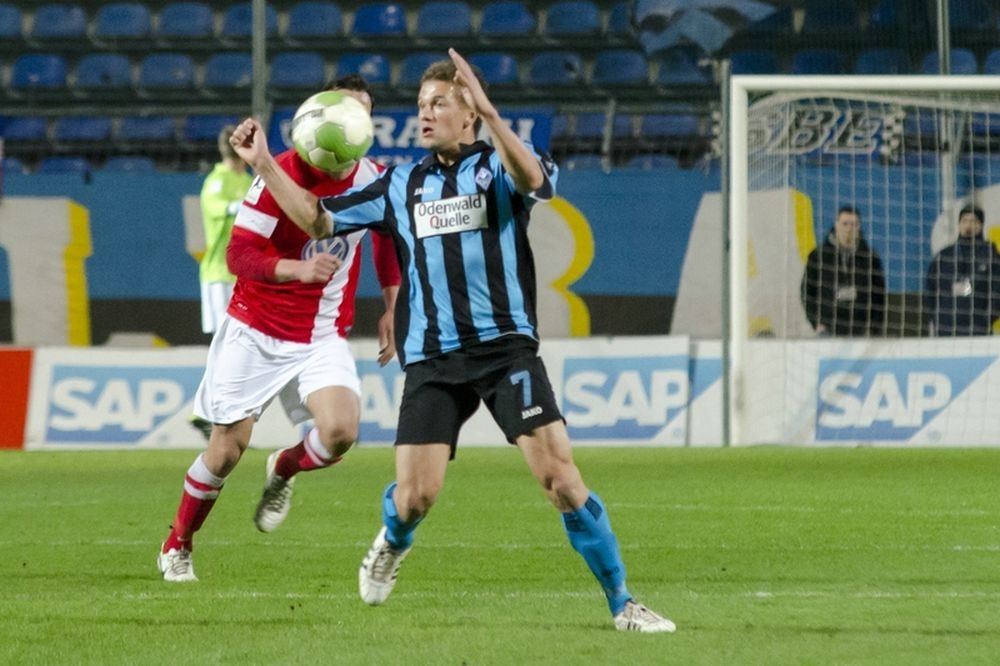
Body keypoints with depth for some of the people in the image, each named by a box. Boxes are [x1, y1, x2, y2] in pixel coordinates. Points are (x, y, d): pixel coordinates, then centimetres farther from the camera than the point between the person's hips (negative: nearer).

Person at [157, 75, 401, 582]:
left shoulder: (374, 180, -3)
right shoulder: (282, 174, -17)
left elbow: (387, 237, 19)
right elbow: (238, 254, -18)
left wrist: (391, 307, 15)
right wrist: (298, 268, -34)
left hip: (324, 337, 3)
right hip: (256, 331, -3)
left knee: (340, 432, -22)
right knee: (228, 449, -1)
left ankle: (283, 471, 14)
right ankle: (176, 548, 23)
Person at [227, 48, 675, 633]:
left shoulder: (498, 167, 2)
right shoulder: (401, 185, 14)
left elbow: (535, 181, -23)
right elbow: (318, 219, 19)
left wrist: (491, 115, -37)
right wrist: (263, 163, 10)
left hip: (507, 347, -3)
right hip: (432, 359, 3)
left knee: (560, 475, -14)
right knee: (415, 496, -4)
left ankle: (623, 603, -4)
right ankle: (392, 547, 33)